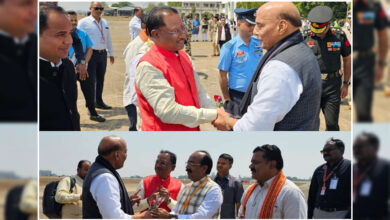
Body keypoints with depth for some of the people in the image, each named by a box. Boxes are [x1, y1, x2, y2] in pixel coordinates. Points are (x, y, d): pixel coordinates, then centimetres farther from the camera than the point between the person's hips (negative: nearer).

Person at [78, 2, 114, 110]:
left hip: (103, 53, 6)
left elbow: (108, 39, 23)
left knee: (101, 79, 14)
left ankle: (99, 102, 27)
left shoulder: (105, 23, 14)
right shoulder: (84, 22, -5)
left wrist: (111, 53, 24)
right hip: (91, 54, -6)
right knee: (91, 80, -5)